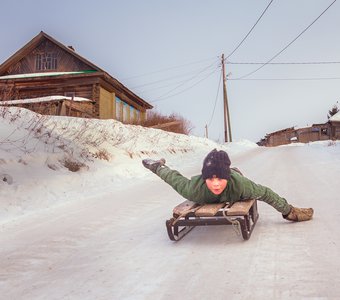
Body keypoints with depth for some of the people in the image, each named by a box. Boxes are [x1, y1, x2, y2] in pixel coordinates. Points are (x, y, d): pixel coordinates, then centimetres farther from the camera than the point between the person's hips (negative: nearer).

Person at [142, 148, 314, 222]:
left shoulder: (240, 184, -49)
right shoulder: (194, 189, -48)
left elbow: (265, 193, -31)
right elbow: (175, 179, -27)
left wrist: (289, 211, -20)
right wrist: (158, 168, -10)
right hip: (204, 197, 0)